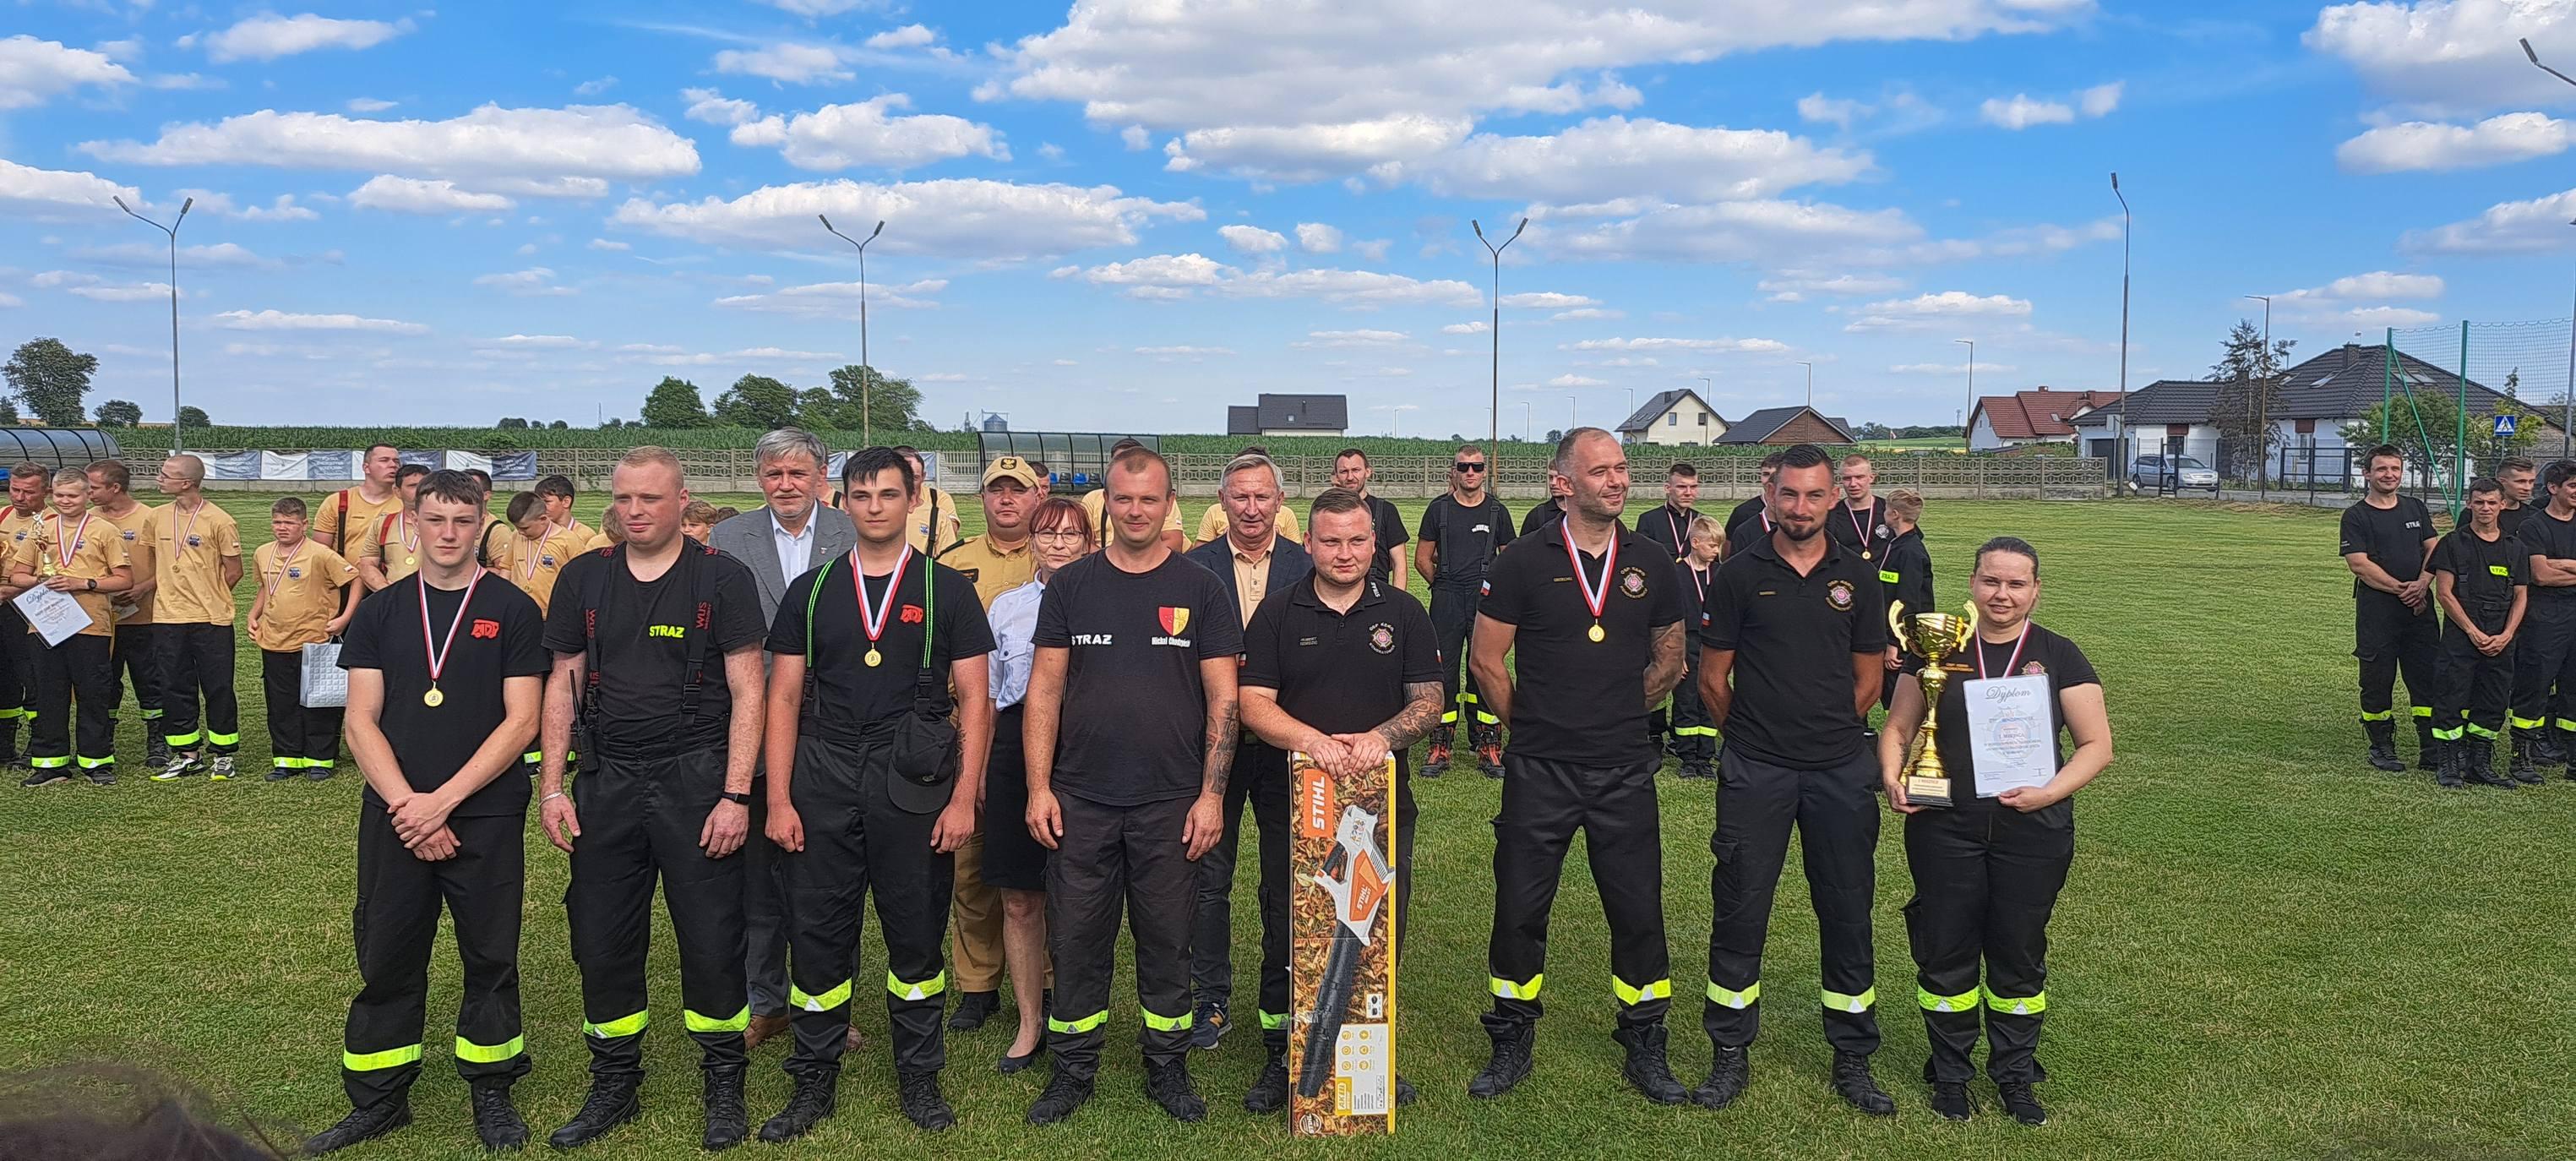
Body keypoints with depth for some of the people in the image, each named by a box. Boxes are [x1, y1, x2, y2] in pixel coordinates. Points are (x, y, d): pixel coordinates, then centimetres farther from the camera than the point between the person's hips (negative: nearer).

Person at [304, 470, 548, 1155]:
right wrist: (406, 805, -10)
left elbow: (520, 722, -6)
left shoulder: (512, 611, -1)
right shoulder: (381, 612, 7)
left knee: (490, 958, 6)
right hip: (393, 815, 2)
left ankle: (491, 1092, 21)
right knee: (386, 960, 8)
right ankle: (378, 1101, 23)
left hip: (486, 817, -2)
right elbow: (361, 722, 3)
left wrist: (442, 801, -13)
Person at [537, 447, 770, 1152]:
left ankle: (723, 1088, 18)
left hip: (696, 781, -3)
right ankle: (614, 1086, 26)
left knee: (712, 941, 1)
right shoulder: (584, 578, 7)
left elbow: (746, 691, -6)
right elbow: (563, 686, 11)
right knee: (601, 943, 9)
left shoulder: (722, 578, -4)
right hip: (606, 783, 4)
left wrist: (735, 796, -12)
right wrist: (551, 787, 4)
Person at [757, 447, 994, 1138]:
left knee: (917, 936, 7)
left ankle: (919, 1078, 23)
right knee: (817, 935, 6)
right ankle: (814, 1082, 22)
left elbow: (974, 699, 1)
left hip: (914, 787, -1)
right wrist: (778, 800, -1)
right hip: (822, 787, 2)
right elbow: (783, 698, 7)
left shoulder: (947, 590, 3)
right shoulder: (810, 591, 8)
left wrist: (964, 797, -7)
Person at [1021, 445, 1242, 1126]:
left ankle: (1167, 1067, 25)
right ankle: (1073, 1069, 23)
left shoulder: (1199, 590, 1)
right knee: (1075, 940, 8)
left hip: (1170, 804, -1)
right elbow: (1045, 690, 4)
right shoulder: (1071, 586, 4)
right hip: (1080, 801, 1)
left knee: (1167, 941, 9)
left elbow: (1223, 698, 0)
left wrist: (1212, 793, -6)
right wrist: (1038, 788, -3)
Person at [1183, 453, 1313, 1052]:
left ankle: (1279, 1002, 23)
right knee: (1209, 878, 8)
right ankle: (1211, 1000, 22)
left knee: (1285, 880, 8)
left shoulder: (1308, 568, 1)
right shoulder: (1193, 568, 0)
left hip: (1285, 744, 0)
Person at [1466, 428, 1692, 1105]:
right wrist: (1532, 725, 5)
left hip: (1625, 770, 2)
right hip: (1539, 771, -2)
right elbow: (1486, 661, 0)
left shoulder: (1650, 565, 4)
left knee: (1638, 912, 7)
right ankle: (1512, 1044, 22)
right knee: (1520, 910, 6)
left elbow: (1669, 661, 15)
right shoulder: (1525, 562, -5)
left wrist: (1616, 713, 11)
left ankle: (1644, 1048, 23)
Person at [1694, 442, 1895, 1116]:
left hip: (1841, 770, 2)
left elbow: (1868, 680, 10)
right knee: (1739, 913, 3)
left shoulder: (1858, 577, 5)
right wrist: (1755, 736, 8)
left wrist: (1827, 733, 8)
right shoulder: (1740, 575, -1)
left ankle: (1853, 1060, 21)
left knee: (1847, 915, 8)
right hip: (1755, 773, -2)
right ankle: (1730, 1055, 17)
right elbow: (1713, 679, 3)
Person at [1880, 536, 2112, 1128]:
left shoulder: (2059, 656, 1)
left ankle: (2015, 1073, 29)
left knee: (2019, 956, 11)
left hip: (2033, 834, 0)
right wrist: (1893, 777, -12)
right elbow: (1898, 728, 7)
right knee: (1946, 953, 7)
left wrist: (2051, 792, -16)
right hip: (1945, 830, 0)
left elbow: (2096, 745, -1)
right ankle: (1949, 1072, 25)